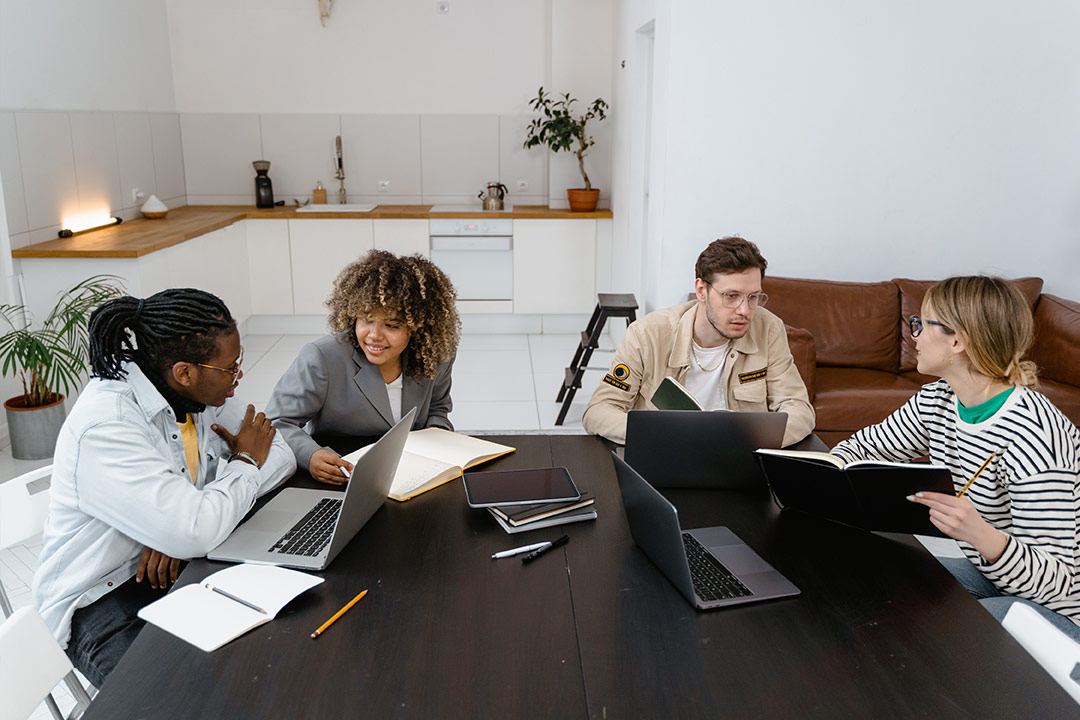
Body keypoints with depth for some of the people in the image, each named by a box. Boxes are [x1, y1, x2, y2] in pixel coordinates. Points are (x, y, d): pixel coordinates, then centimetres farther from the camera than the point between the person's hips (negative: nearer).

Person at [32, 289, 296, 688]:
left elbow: (280, 454, -4)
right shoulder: (105, 426, -28)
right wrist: (245, 460, -15)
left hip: (177, 563, 7)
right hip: (102, 599, -7)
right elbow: (196, 533, -34)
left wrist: (186, 526, -18)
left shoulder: (201, 392, -6)